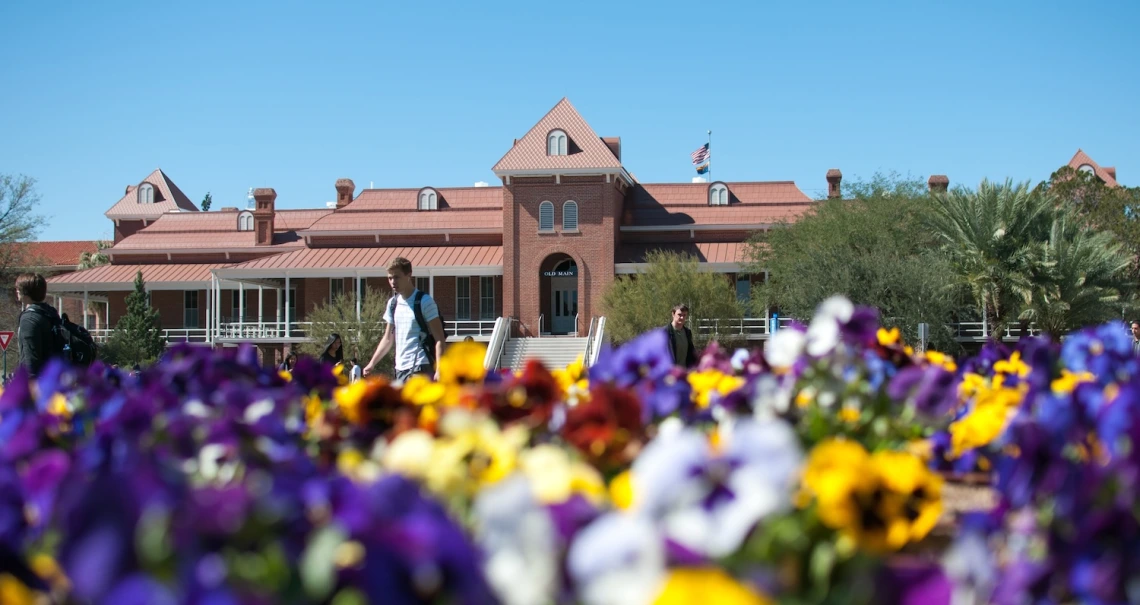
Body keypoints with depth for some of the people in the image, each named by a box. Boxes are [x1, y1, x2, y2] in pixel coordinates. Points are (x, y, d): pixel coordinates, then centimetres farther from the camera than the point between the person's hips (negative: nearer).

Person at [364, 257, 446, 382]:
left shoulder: (424, 301, -9)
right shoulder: (393, 304, 12)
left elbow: (439, 339, -11)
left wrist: (439, 369, -20)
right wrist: (372, 363, 16)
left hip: (421, 368, -7)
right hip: (401, 369, 7)